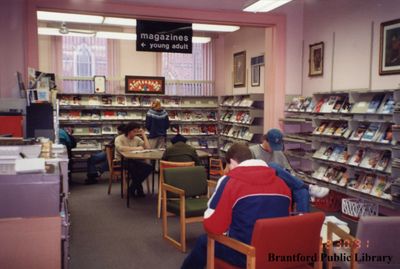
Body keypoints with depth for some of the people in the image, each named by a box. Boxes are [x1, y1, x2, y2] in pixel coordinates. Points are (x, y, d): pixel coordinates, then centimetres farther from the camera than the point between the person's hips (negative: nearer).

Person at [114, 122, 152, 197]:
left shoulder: (137, 139, 10)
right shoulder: (119, 138, -6)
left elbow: (147, 147, -1)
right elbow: (120, 148, -29)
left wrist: (144, 135, -2)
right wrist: (135, 148, -29)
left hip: (133, 161, 6)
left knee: (149, 167, -18)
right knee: (134, 168, -37)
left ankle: (133, 188, -8)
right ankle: (138, 188, -13)